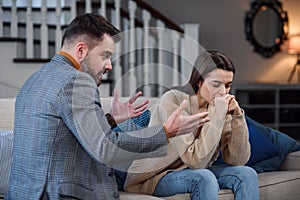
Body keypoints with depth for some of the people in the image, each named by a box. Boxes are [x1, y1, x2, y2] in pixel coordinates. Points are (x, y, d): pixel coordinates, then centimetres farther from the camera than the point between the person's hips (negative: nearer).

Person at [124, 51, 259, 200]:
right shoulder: (172, 102, -22)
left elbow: (237, 160, -8)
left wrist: (238, 116, -18)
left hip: (193, 174, 6)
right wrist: (218, 116, -29)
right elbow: (196, 160, -28)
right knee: (204, 177, -33)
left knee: (247, 174, -14)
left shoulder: (219, 106, -3)